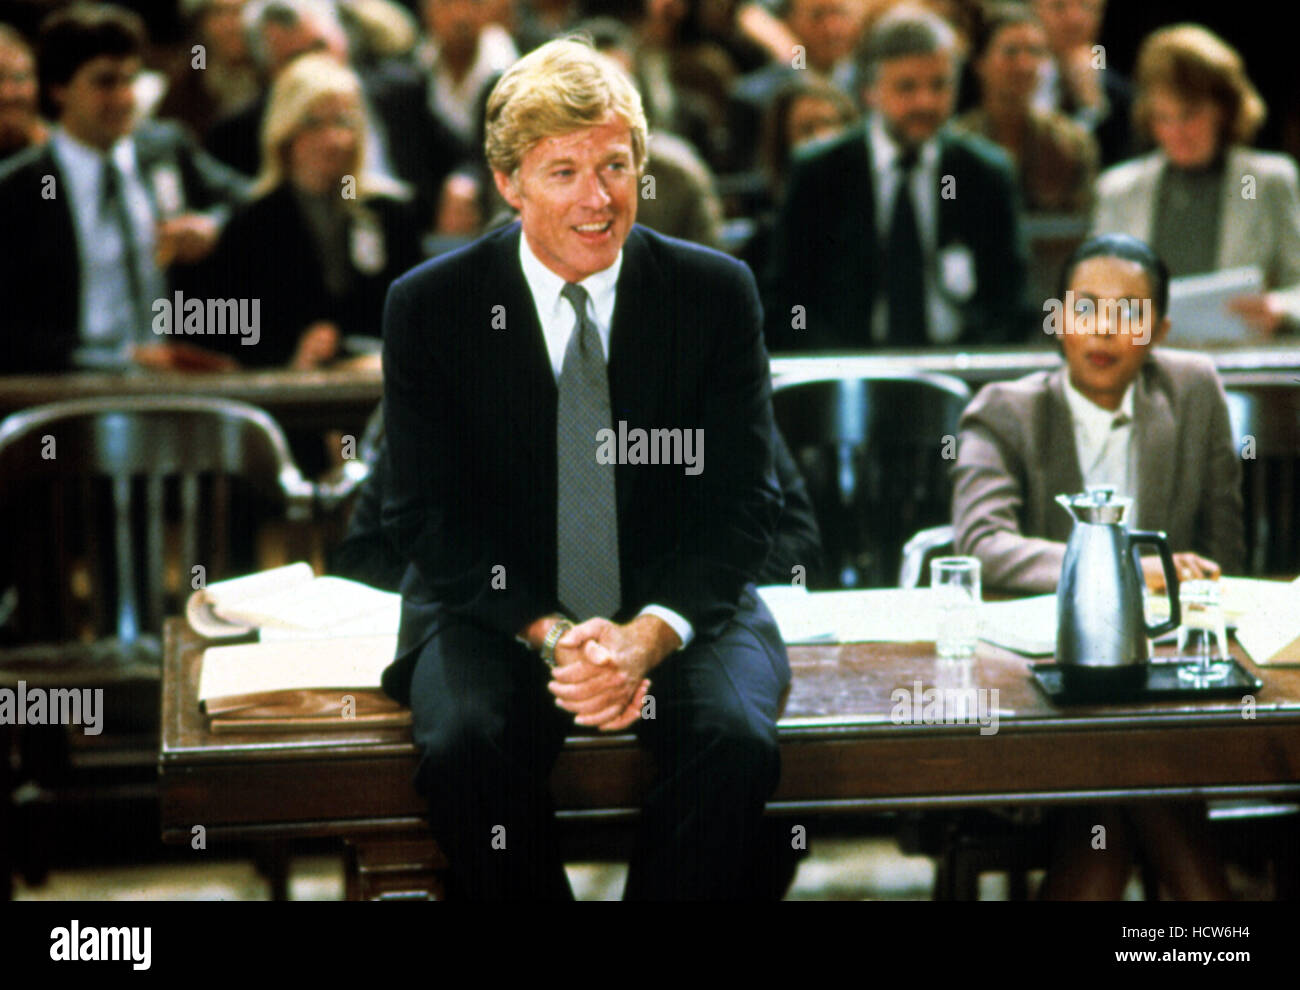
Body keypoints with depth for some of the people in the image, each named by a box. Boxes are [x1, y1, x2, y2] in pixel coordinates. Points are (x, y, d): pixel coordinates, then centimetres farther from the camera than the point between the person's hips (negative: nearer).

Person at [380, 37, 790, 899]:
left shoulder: (718, 293, -1)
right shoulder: (429, 306, -2)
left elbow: (743, 503, -2)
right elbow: (428, 514, -3)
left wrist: (649, 635, -19)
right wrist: (549, 635, -19)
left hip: (677, 608, 1)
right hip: (499, 610, 0)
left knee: (735, 743, -29)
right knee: (467, 744, -30)